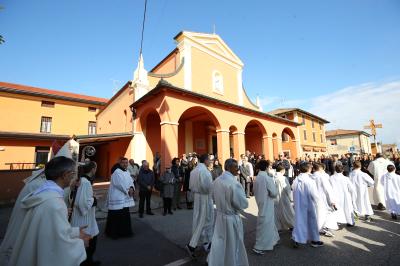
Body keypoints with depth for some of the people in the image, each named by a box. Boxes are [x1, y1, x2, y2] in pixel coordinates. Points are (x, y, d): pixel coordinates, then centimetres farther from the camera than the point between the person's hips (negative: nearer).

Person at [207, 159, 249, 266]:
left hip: (219, 215, 6)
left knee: (219, 243, 22)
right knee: (233, 244, 16)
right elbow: (243, 204, -19)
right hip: (231, 218, -6)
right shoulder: (234, 183, -26)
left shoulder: (216, 181, -4)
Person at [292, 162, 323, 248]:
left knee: (299, 221, 15)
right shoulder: (310, 181, -21)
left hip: (299, 205, 4)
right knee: (312, 221, 14)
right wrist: (316, 201, 3)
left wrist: (297, 202, 14)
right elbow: (314, 195, -18)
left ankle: (296, 239, 15)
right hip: (309, 205, -4)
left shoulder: (295, 181, -7)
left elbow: (294, 193, 1)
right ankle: (314, 240, 31)